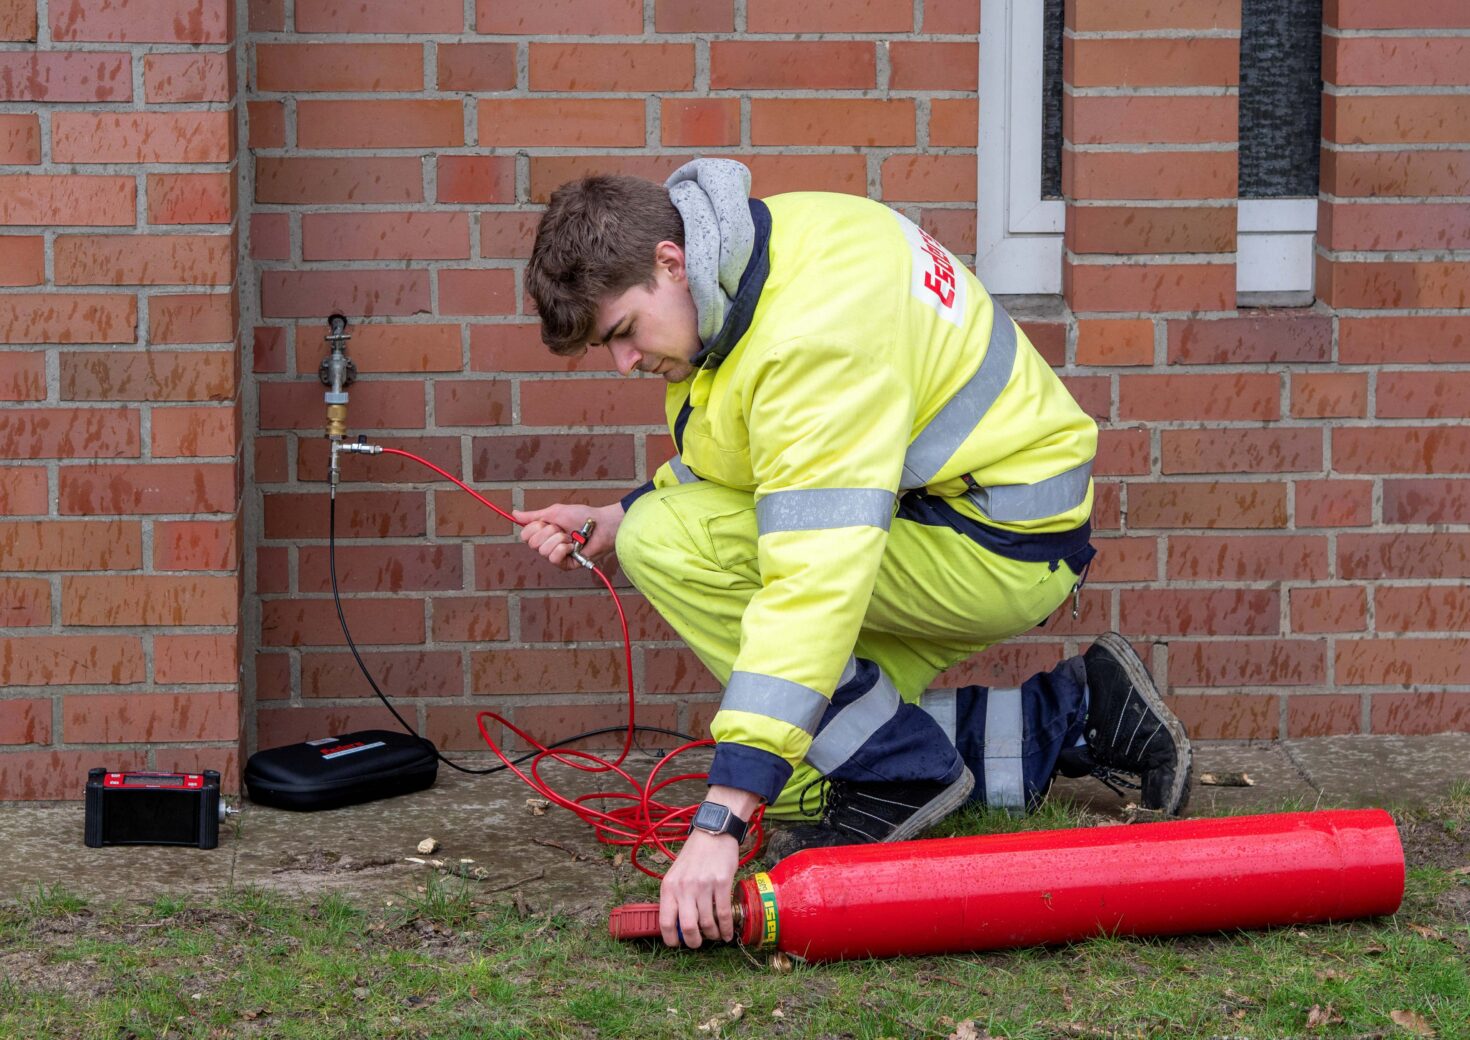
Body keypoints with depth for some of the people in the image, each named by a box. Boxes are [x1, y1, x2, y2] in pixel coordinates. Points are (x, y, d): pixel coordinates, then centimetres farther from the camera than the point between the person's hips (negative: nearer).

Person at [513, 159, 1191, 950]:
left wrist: (721, 818, -40)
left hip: (1004, 545, -10)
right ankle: (1078, 716, 14)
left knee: (669, 542, -20)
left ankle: (892, 777, -10)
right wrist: (613, 520, 0)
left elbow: (814, 579, -37)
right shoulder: (752, 264, 1)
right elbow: (758, 471, 16)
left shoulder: (816, 330, -30)